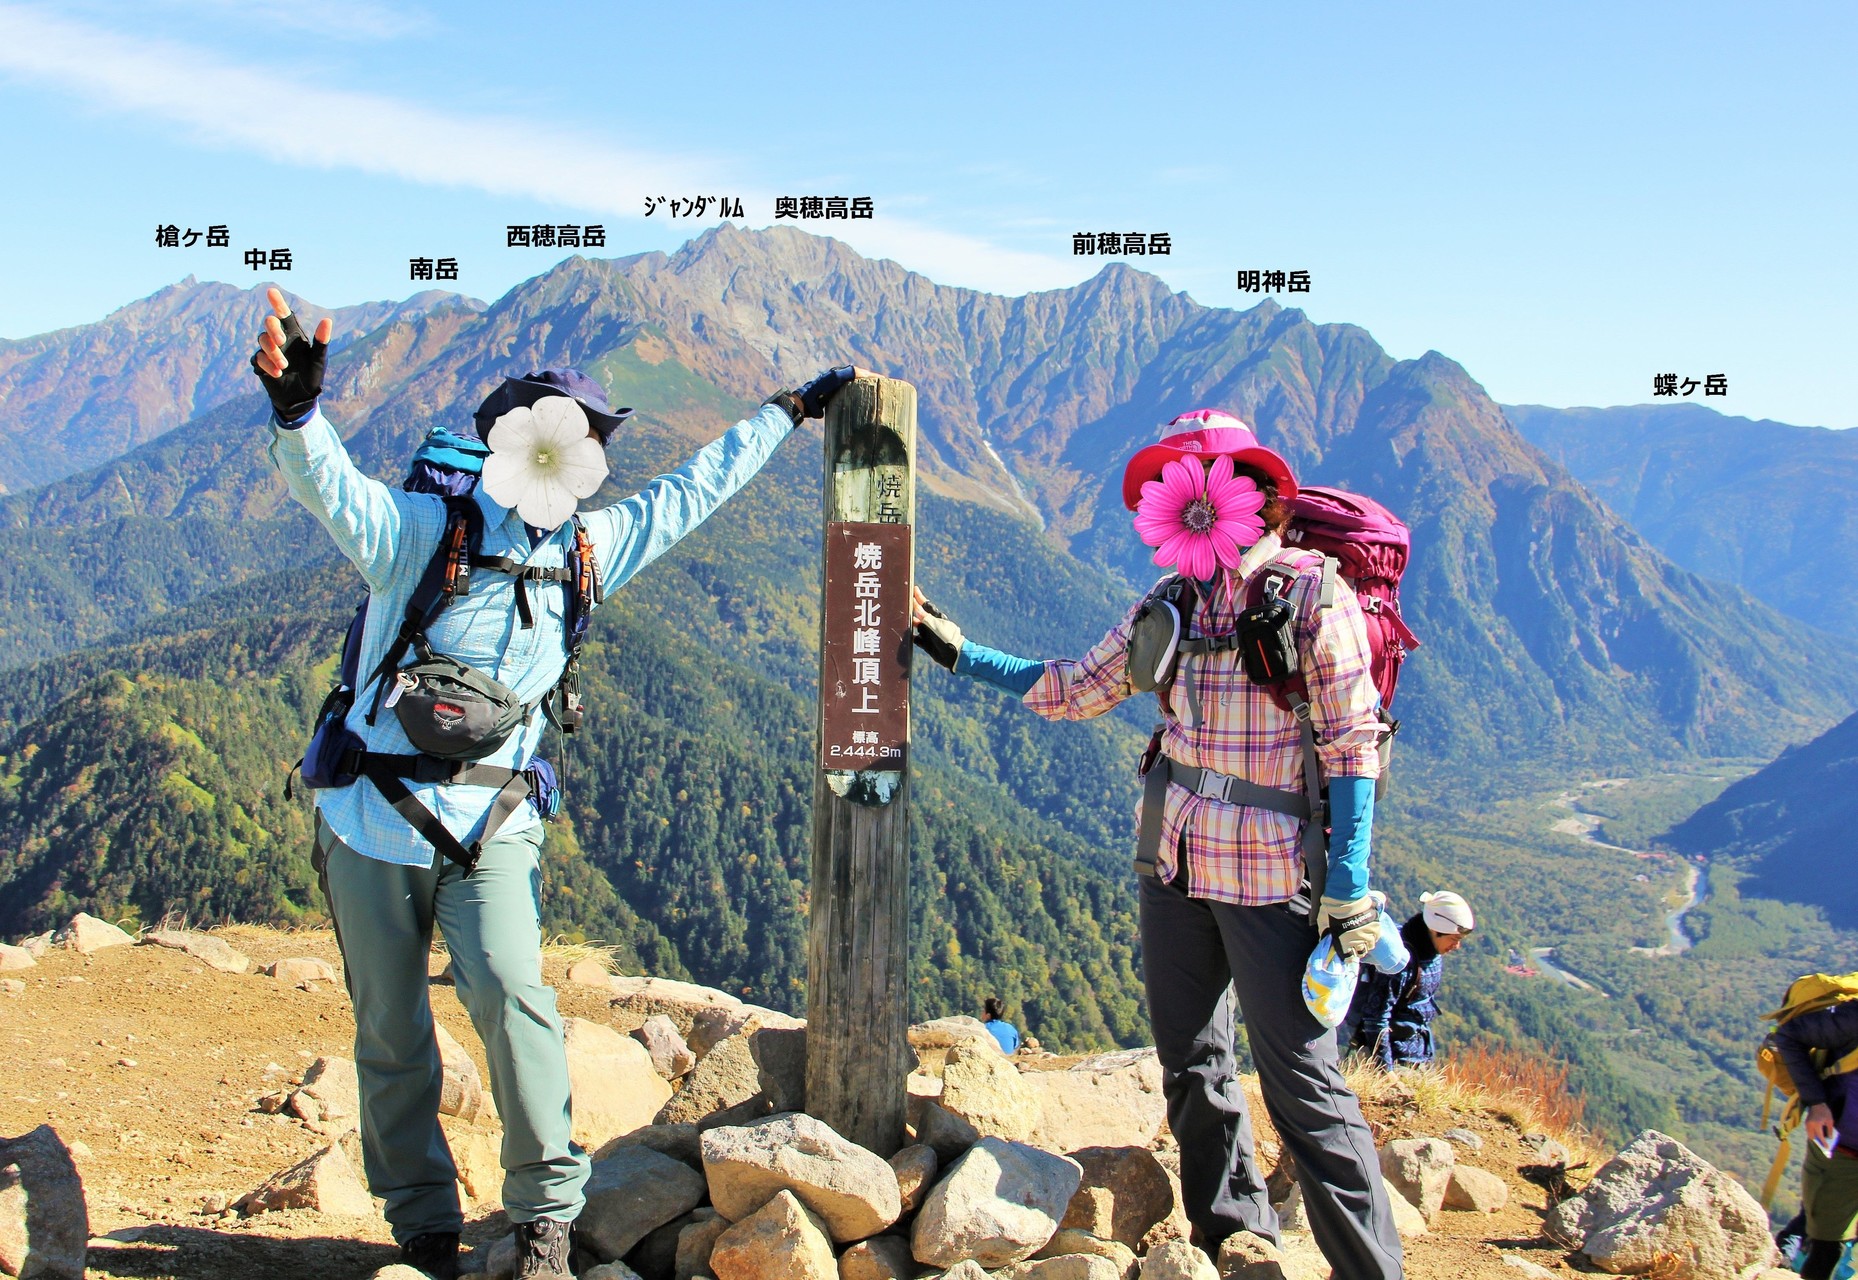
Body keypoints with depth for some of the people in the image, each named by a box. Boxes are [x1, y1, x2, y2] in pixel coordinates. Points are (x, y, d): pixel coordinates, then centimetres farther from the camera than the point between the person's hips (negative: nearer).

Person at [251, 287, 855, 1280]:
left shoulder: (587, 552, 8)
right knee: (391, 1037, 5)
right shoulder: (421, 529, -7)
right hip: (374, 825, -2)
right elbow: (330, 486, -26)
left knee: (511, 995, -20)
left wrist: (785, 414, 26)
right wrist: (297, 411, -48)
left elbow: (687, 492, 19)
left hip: (491, 829, 2)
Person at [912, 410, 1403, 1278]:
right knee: (1190, 1062, 14)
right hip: (1174, 861, 6)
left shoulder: (1313, 598, -9)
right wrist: (959, 653, 13)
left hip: (1273, 874, -6)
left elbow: (1353, 742, -9)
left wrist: (1349, 879, -13)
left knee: (1300, 1080, -5)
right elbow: (1073, 690, 17)